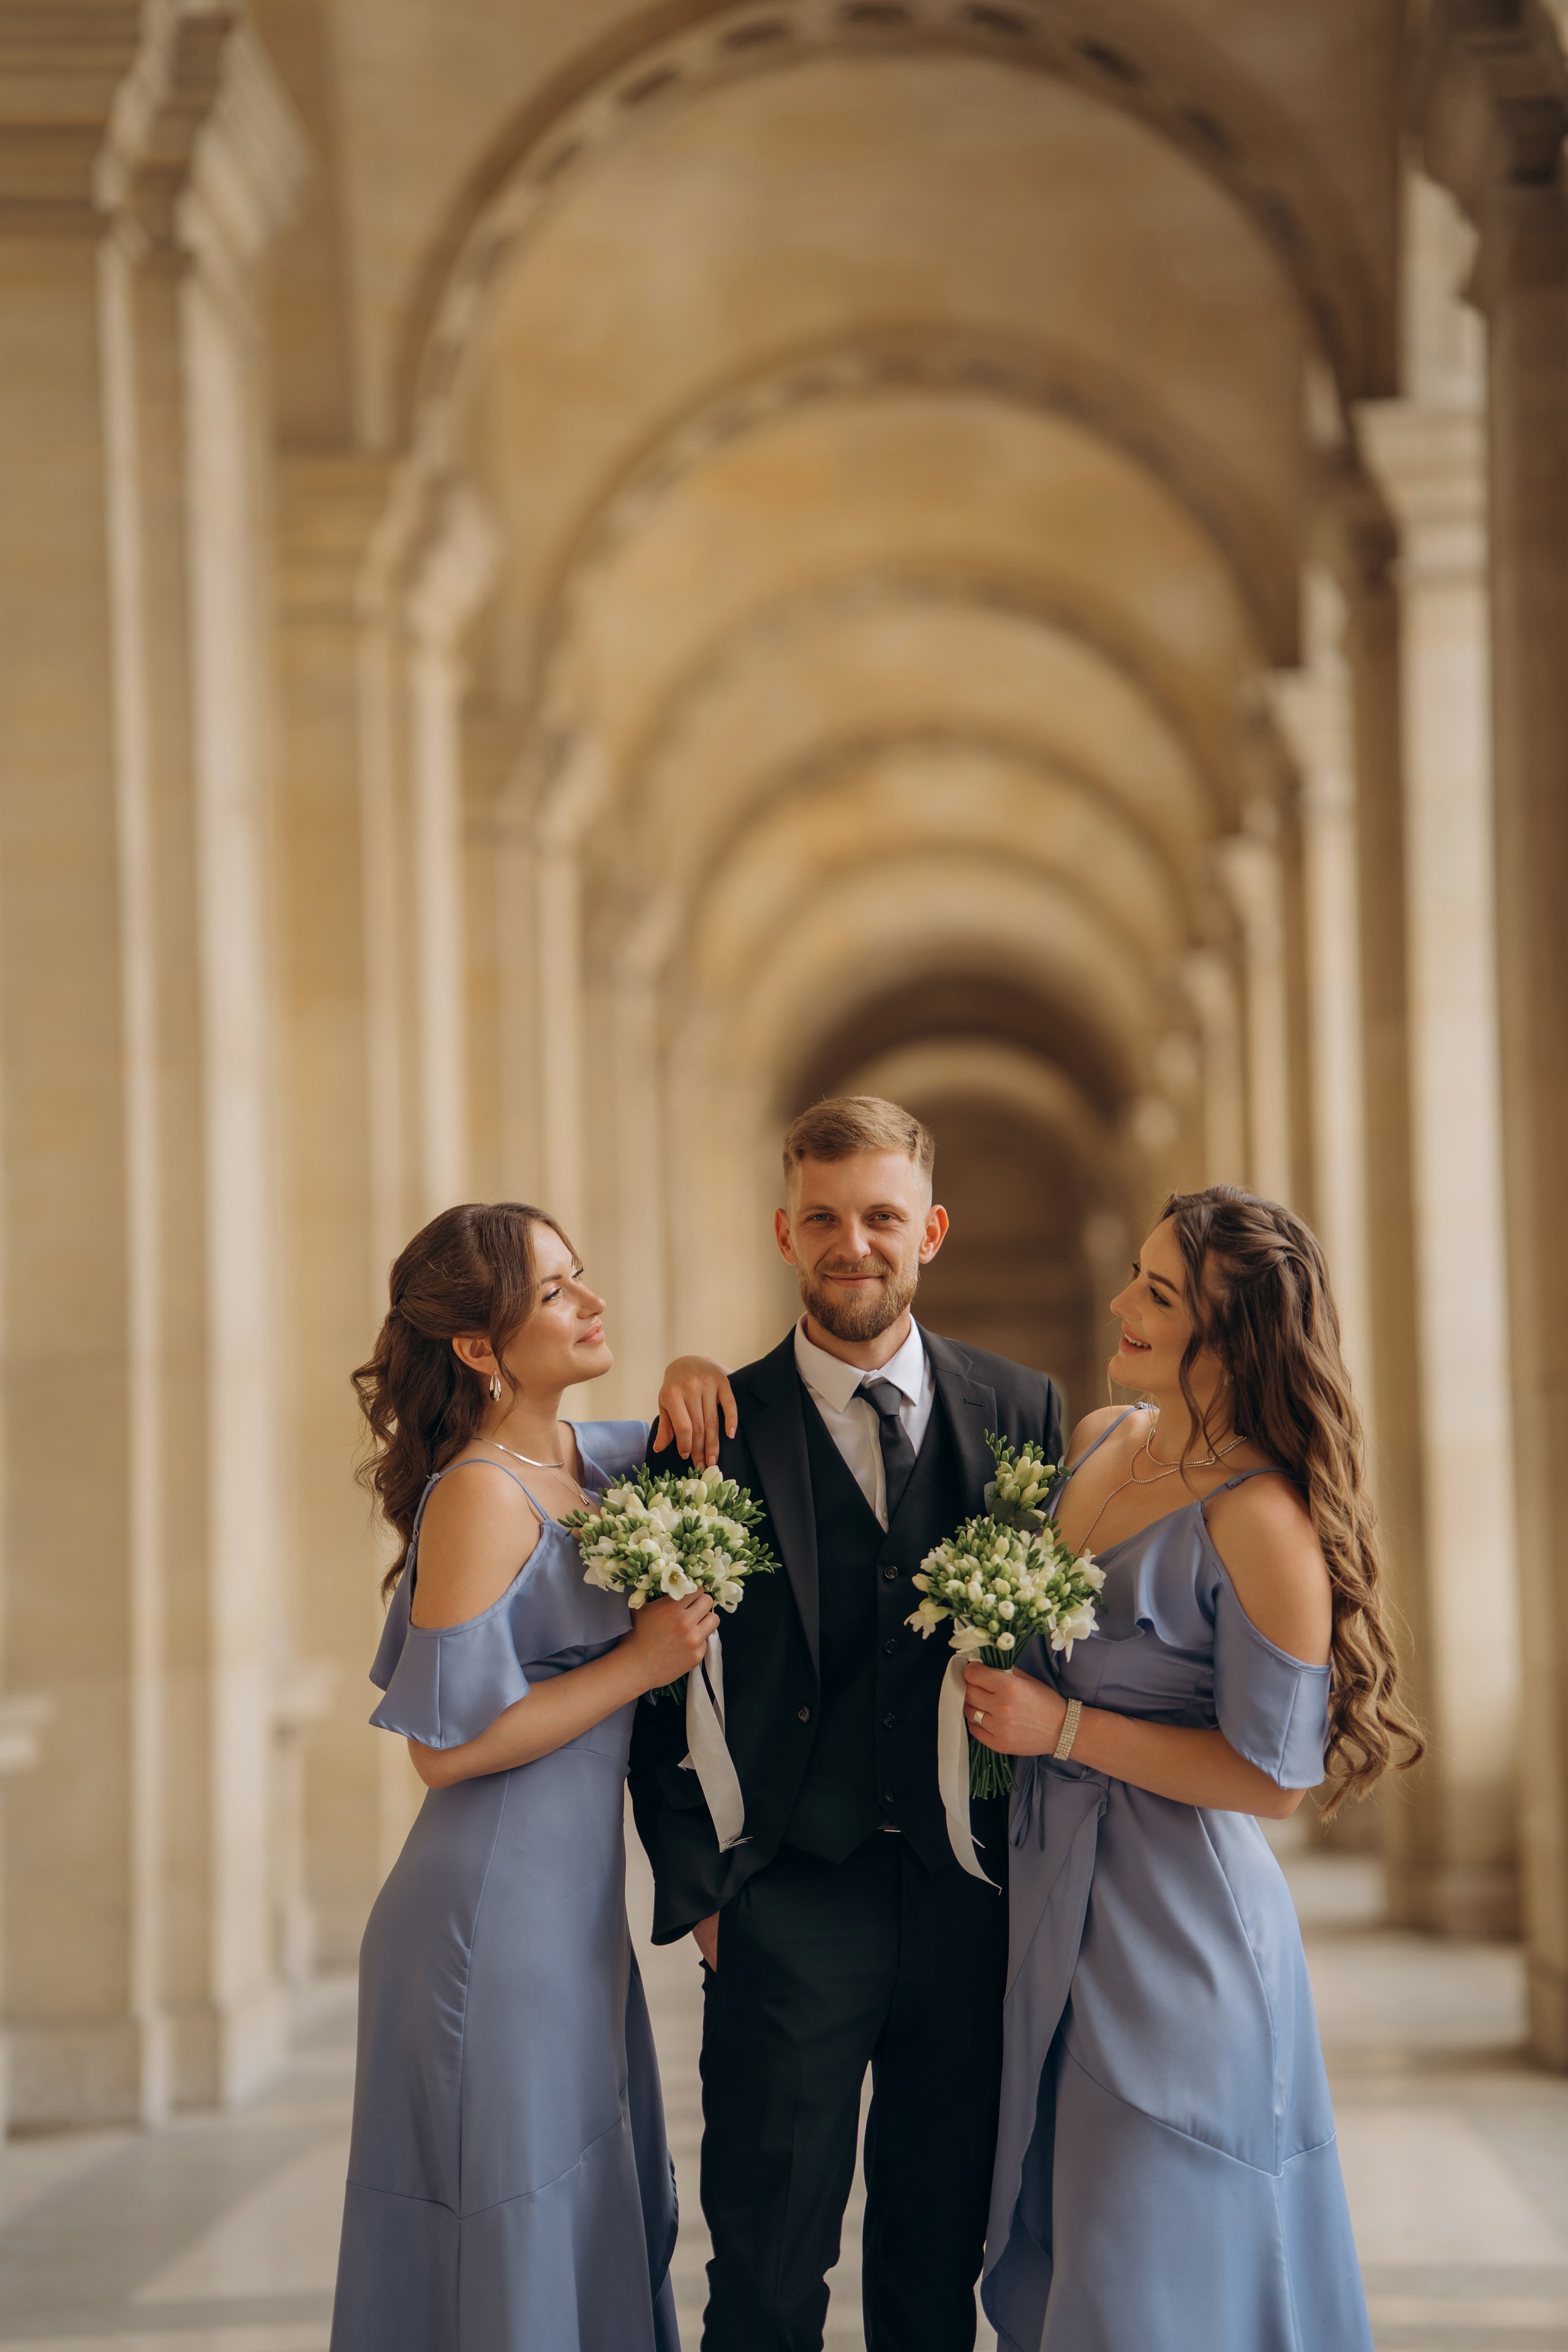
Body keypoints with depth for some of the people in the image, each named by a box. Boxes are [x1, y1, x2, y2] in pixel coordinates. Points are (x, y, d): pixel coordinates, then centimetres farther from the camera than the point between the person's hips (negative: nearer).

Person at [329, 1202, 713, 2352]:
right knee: (514, 2253, 0)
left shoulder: (589, 1459, 7)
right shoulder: (482, 1496, -17)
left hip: (577, 1910, 9)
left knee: (609, 2228, 15)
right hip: (494, 1916, -9)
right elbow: (446, 1741, -19)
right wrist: (638, 1665, -14)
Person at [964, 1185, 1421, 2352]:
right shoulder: (1096, 1442, 4)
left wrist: (1062, 1729, -18)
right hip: (1056, 1905, 8)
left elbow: (1273, 1775, -18)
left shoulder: (1261, 1521, -21)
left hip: (1175, 1935, -8)